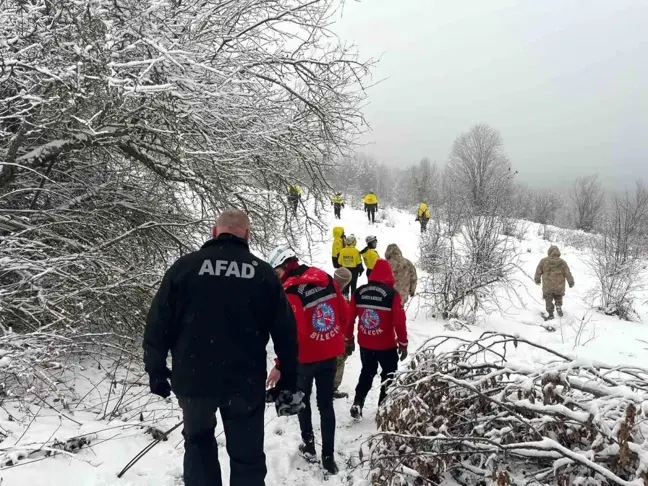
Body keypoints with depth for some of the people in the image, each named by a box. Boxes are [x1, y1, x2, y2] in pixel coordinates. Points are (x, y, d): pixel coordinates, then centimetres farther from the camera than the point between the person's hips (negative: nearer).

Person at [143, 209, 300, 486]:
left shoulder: (184, 267, -3)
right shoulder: (265, 274, -1)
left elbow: (158, 324, -3)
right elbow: (286, 333, 1)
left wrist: (156, 370, 8)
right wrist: (289, 383, 10)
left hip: (193, 379, 0)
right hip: (246, 383, 0)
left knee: (198, 443, 26)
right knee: (247, 455, 15)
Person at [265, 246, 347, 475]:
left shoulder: (291, 291, -21)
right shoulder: (326, 279, -1)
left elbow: (292, 332, -24)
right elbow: (344, 313, 6)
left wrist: (281, 365, -18)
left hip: (306, 356, -5)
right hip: (330, 353, 5)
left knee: (302, 400, 20)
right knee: (326, 404, 12)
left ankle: (309, 446, 31)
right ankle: (328, 457, 14)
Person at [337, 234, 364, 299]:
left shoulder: (342, 251, -6)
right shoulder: (356, 251, -15)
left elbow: (340, 262, 1)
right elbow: (359, 262, -11)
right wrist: (361, 270, 2)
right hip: (354, 270, -3)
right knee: (353, 284, 6)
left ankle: (346, 296, 17)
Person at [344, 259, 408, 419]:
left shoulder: (359, 292, -3)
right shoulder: (392, 294, -15)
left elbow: (350, 318, 2)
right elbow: (399, 321, -13)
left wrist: (348, 340, 15)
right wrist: (403, 344, -1)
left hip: (365, 343, 4)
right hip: (386, 345, -4)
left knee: (367, 372, 23)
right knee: (389, 375, 16)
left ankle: (357, 404, 14)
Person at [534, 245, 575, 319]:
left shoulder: (543, 261, -8)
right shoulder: (562, 262, -6)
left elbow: (538, 271, 1)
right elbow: (568, 274, -1)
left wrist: (537, 280, 19)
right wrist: (571, 283, 13)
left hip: (547, 286, -1)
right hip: (559, 286, 1)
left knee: (548, 300, 13)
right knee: (558, 297, 27)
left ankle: (550, 314, 13)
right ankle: (558, 306, 6)